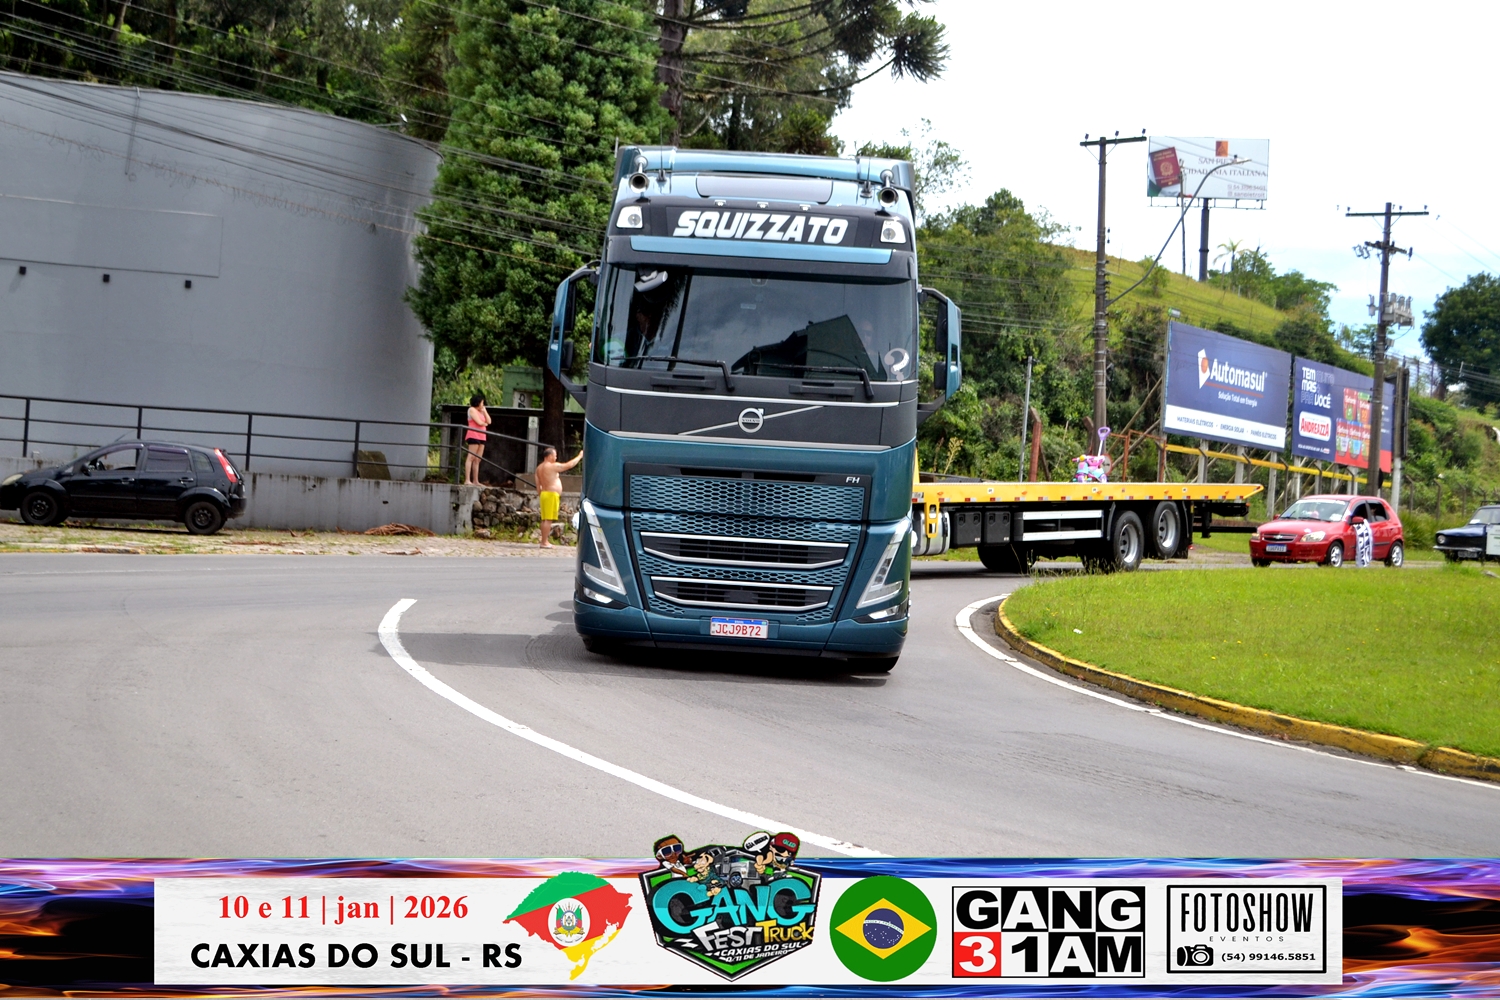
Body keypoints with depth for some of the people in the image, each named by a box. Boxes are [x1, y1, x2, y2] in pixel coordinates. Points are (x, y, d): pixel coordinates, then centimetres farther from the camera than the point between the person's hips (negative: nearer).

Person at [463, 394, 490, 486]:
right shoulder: (472, 410, -3)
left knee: (477, 460, 7)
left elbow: (489, 421, 14)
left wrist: (484, 411, 8)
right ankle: (467, 480, -19)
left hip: (481, 437, 9)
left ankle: (475, 481, 7)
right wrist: (485, 424, 8)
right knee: (470, 458, -13)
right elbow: (479, 422, -12)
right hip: (474, 436, -9)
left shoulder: (480, 411, 23)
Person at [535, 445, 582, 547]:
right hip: (552, 495, -9)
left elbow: (538, 485, 17)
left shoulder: (539, 468, 14)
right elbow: (569, 465, -8)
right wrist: (579, 456, 4)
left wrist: (540, 495, 24)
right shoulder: (553, 466, -11)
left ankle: (544, 541, 13)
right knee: (548, 519, -9)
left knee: (545, 519, 11)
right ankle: (545, 542, -11)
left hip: (544, 494, 9)